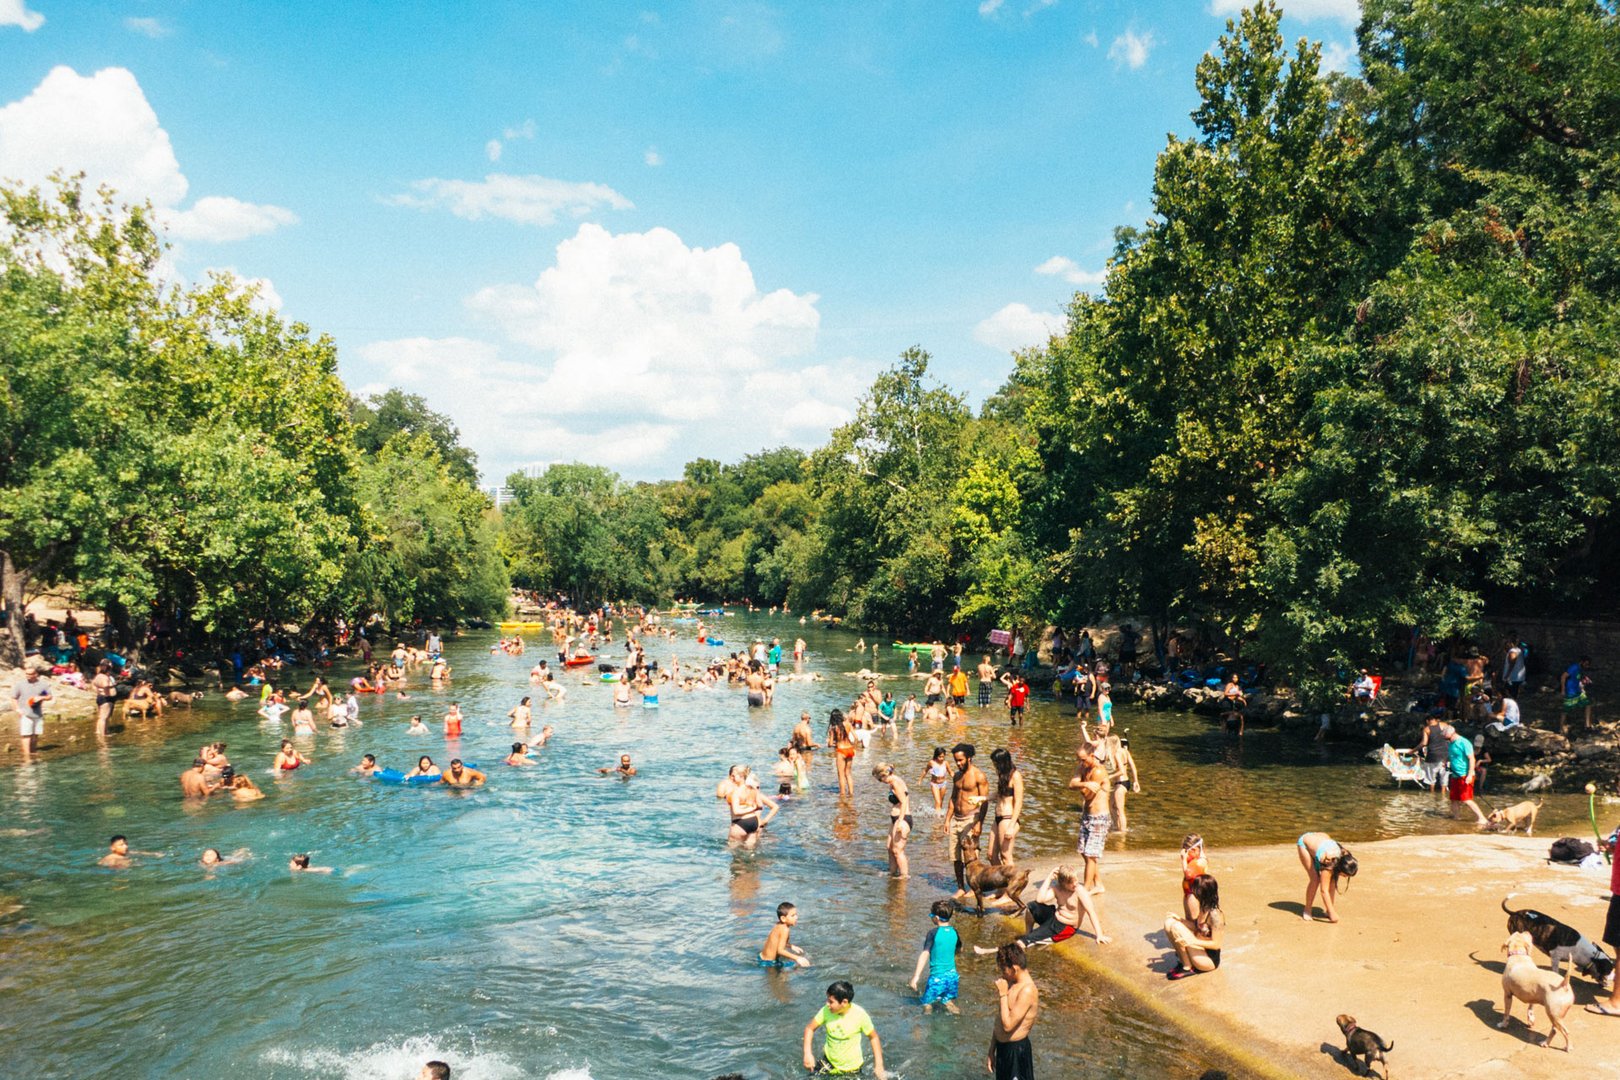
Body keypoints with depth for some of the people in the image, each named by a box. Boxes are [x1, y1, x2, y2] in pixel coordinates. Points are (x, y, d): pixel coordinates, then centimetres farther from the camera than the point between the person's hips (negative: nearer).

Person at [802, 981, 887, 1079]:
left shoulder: (860, 1015, -24)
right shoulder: (826, 1011, -18)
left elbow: (874, 1037, -11)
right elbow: (810, 1028, -4)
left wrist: (879, 1066, -13)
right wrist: (807, 1054, -16)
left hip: (851, 1068, -2)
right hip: (828, 1063, 2)